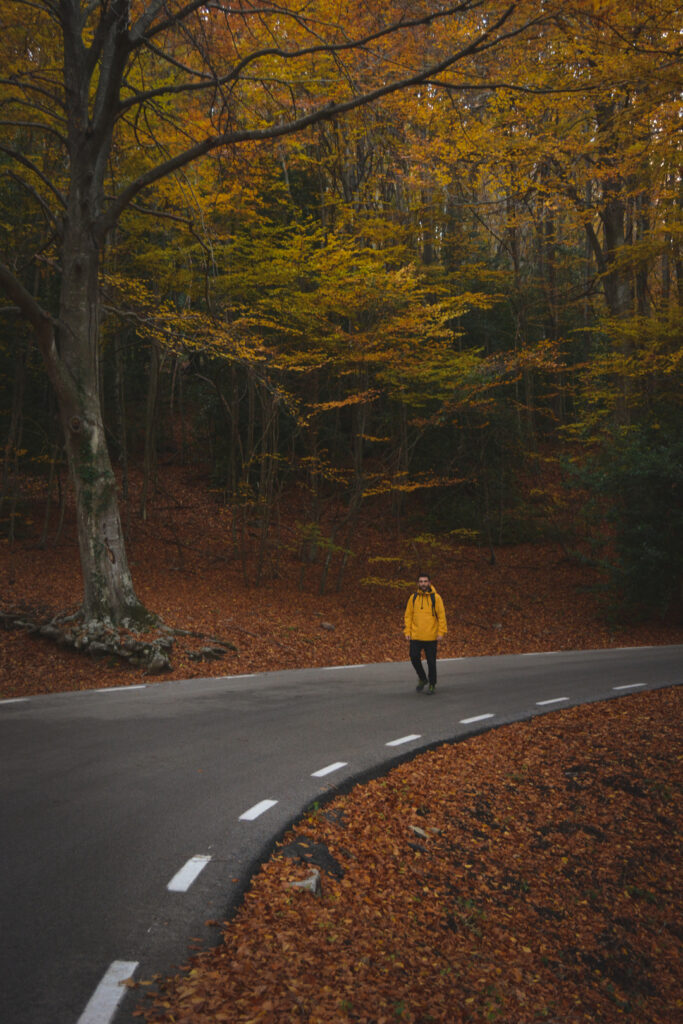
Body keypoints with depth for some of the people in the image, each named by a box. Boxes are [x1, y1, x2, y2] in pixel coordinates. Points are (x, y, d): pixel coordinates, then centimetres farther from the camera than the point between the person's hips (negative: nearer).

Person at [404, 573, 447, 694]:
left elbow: (441, 615, -3)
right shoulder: (413, 597, 5)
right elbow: (408, 615, 9)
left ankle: (432, 684, 18)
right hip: (415, 636, 2)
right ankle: (422, 679, 20)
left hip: (431, 637, -2)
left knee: (431, 661, 3)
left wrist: (441, 632, -10)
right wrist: (407, 631, 1)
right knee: (414, 658, -4)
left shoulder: (436, 597, -3)